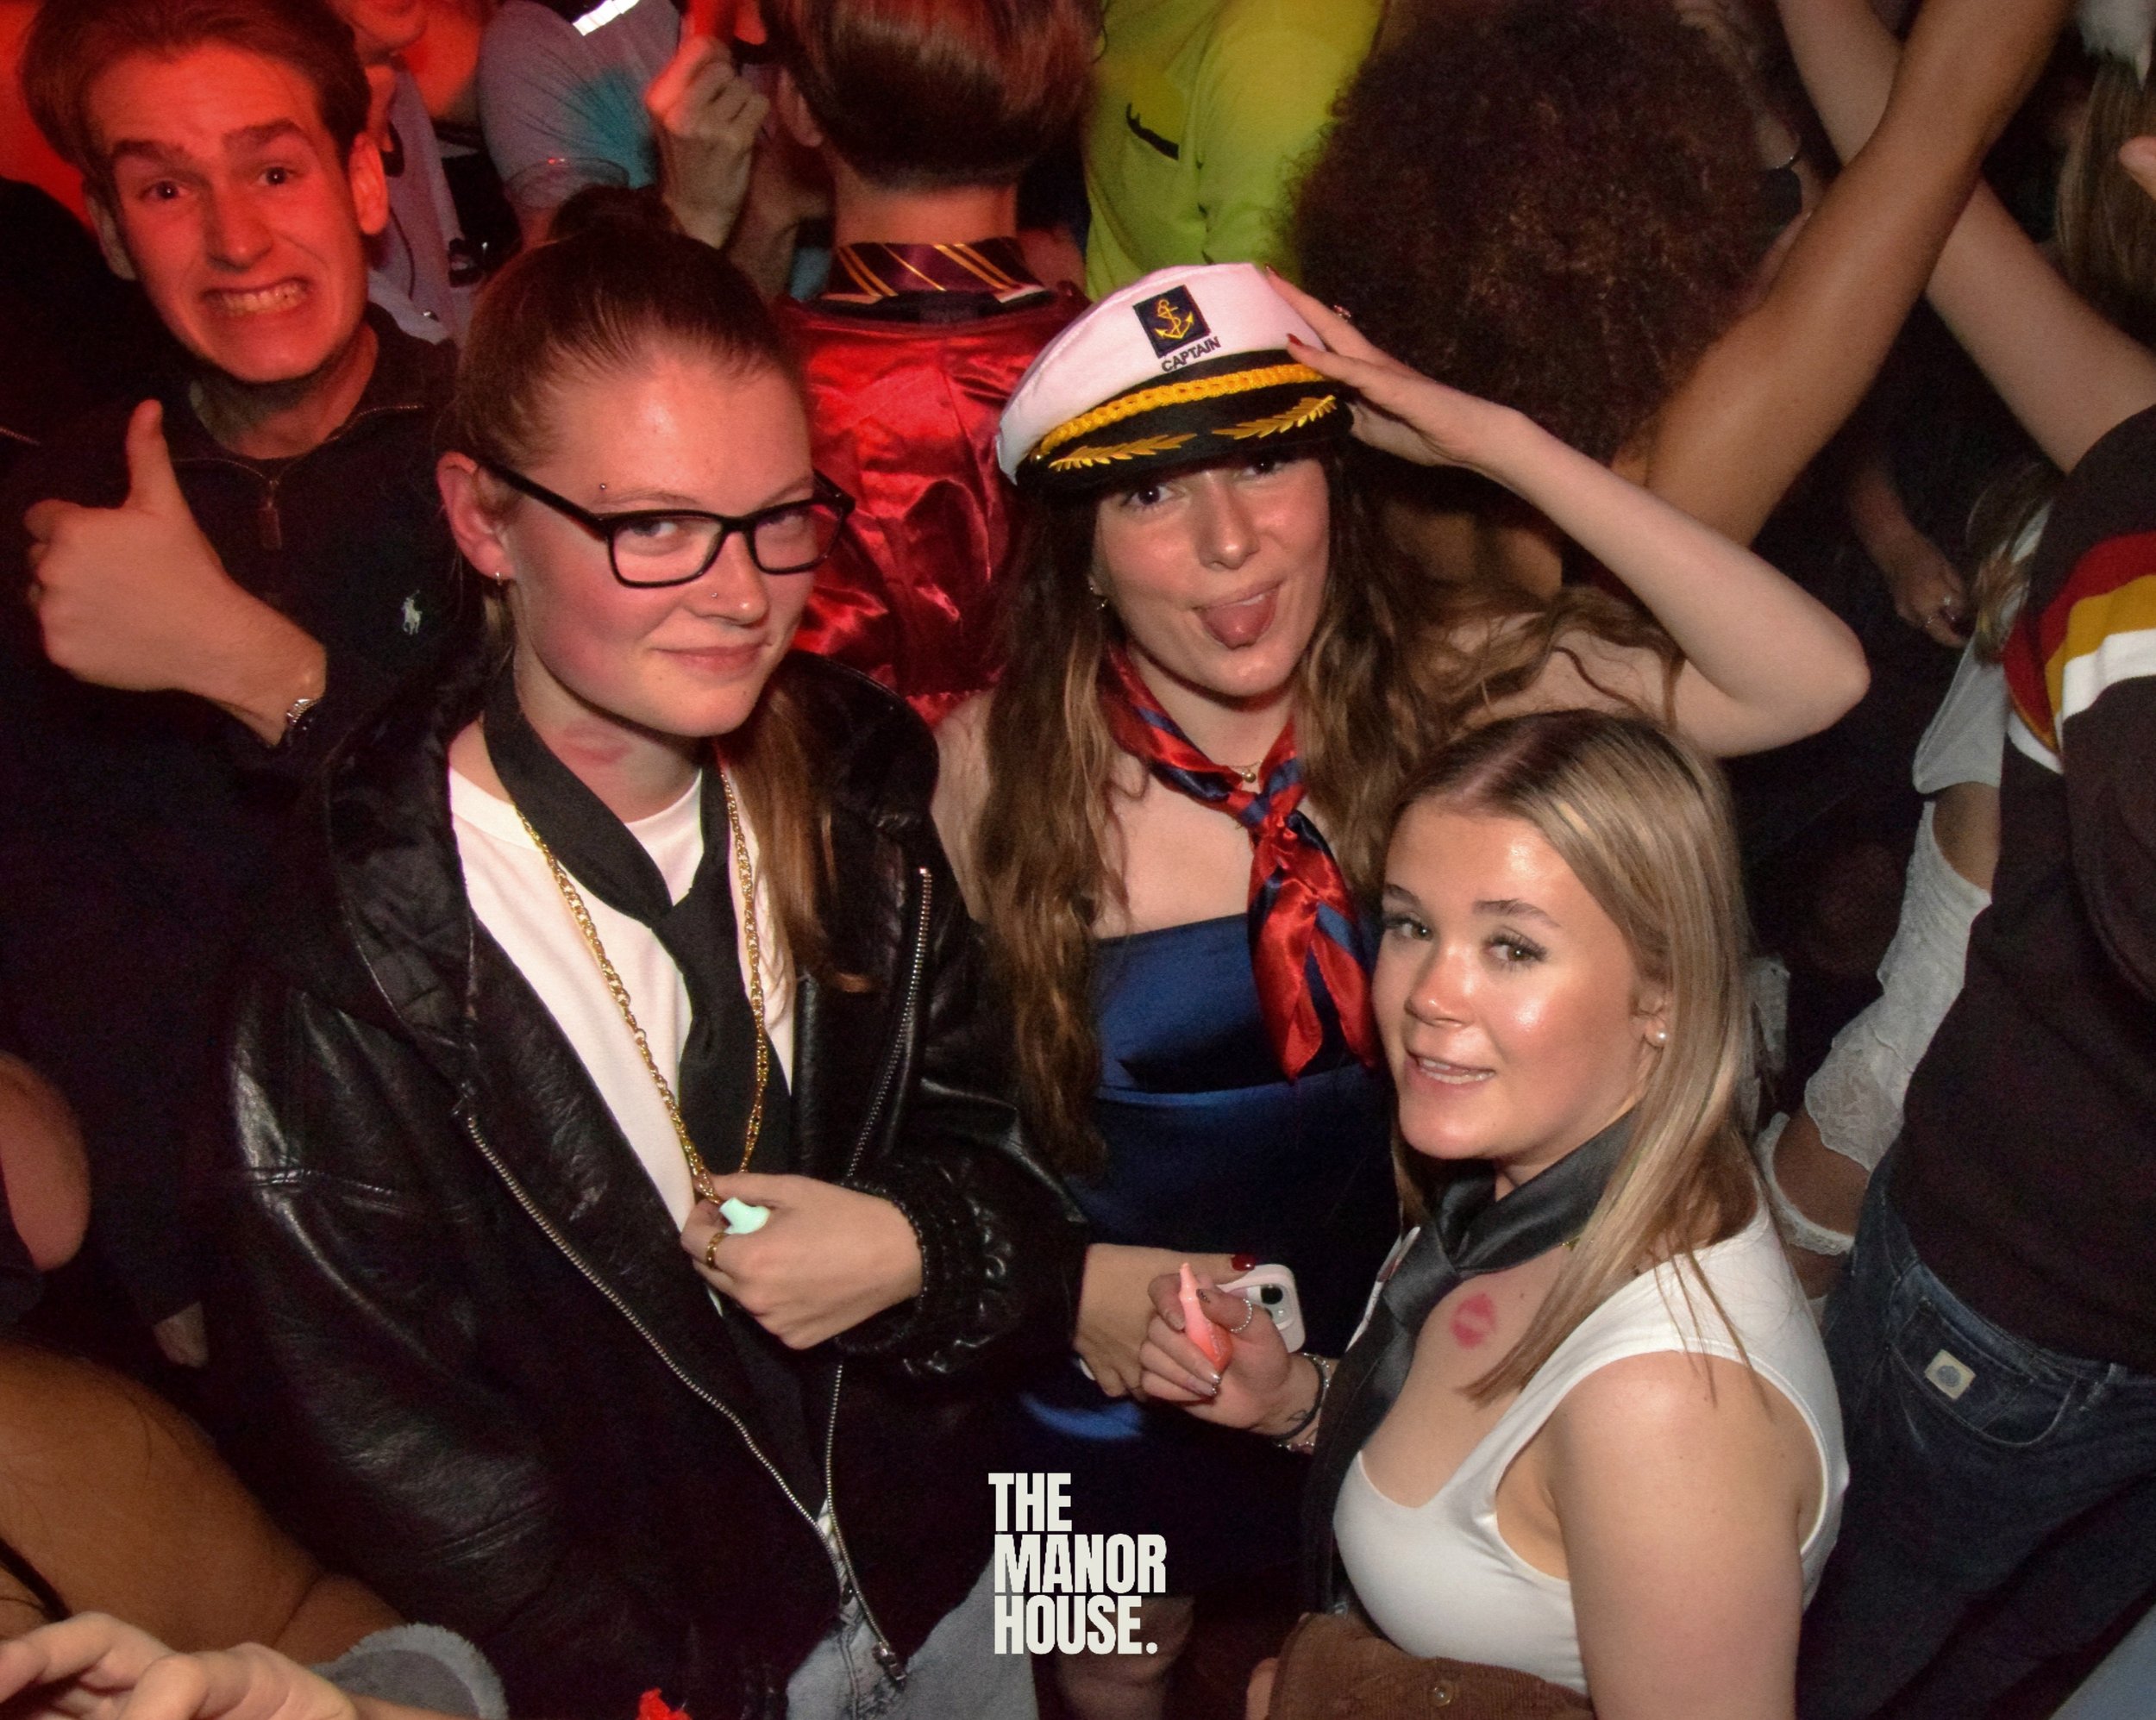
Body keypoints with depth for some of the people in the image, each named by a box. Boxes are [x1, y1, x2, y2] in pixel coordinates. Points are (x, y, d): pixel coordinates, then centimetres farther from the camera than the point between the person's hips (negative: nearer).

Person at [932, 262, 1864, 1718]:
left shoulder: (1429, 680, -19)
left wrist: (1493, 439, -31)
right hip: (1121, 1369, -1)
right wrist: (1062, 1279, -25)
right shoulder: (1004, 765, -22)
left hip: (1400, 1322, 2)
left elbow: (1812, 679, -29)